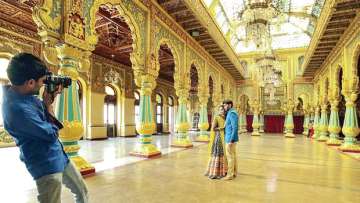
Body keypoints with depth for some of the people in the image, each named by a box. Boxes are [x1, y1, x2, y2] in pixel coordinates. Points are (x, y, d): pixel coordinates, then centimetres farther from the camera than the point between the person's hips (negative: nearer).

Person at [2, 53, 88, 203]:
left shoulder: (26, 95, 0)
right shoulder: (16, 107, -28)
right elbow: (52, 133, -21)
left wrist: (51, 96, 1)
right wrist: (48, 104, -9)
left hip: (60, 156, 9)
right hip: (46, 165, -9)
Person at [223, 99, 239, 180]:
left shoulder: (232, 113, -16)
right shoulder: (230, 113, 14)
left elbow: (235, 128, -22)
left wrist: (231, 140, -23)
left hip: (230, 139, -10)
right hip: (230, 138, 10)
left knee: (230, 156, -2)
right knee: (233, 156, 15)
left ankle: (230, 175, 6)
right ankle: (234, 172, 24)